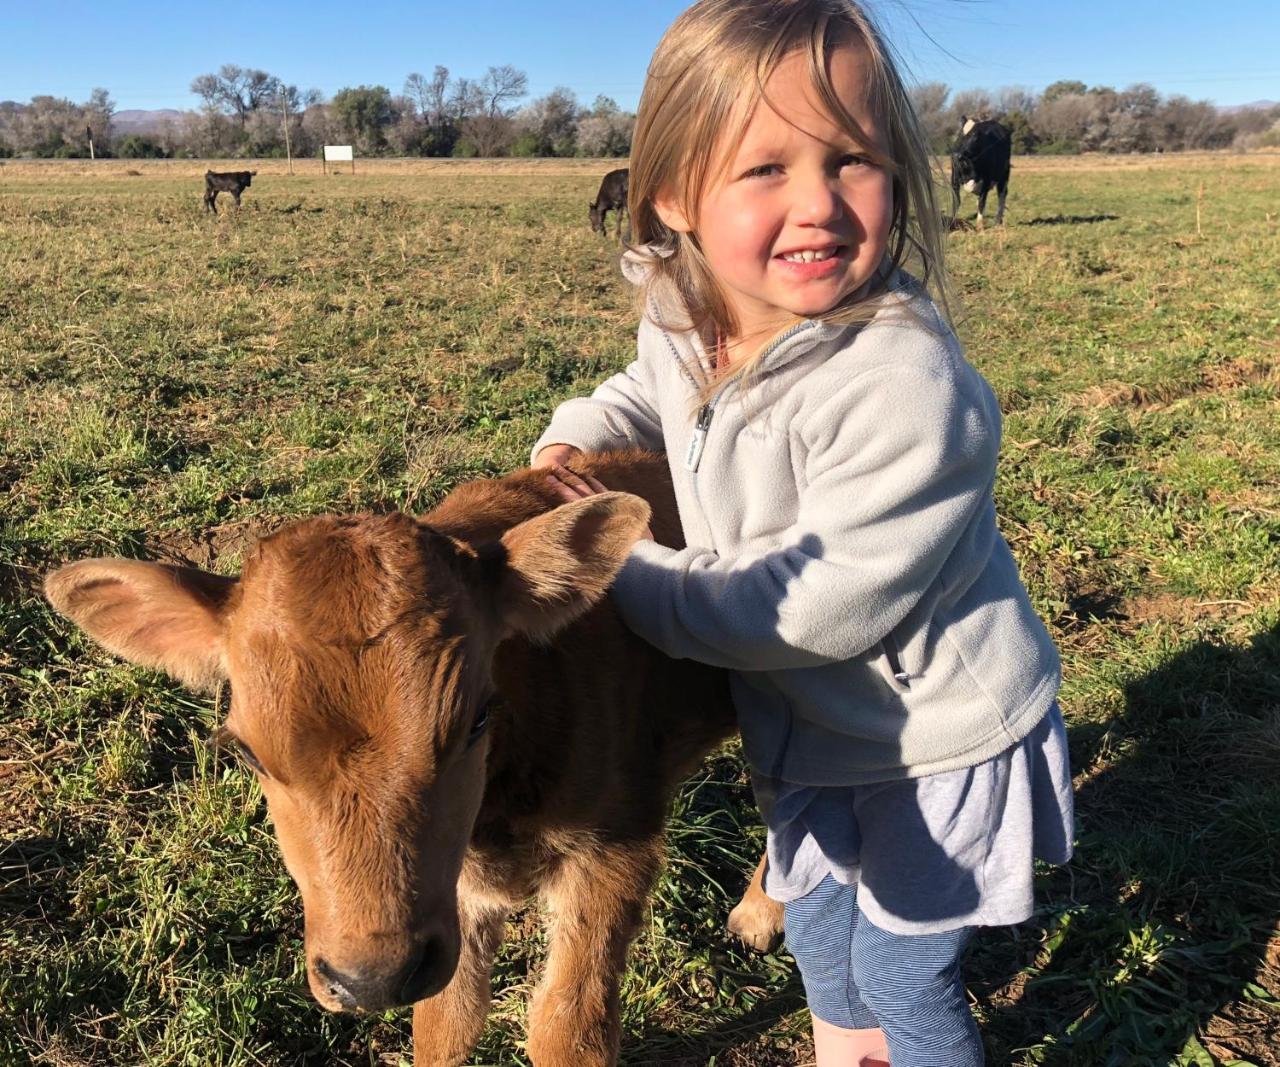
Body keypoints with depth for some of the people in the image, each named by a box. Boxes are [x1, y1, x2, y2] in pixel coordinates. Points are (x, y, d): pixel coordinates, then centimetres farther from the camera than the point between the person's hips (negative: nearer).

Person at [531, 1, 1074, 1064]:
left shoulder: (904, 380, -36)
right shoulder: (681, 324, -12)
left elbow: (823, 605, -33)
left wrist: (625, 571, -26)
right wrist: (571, 440, -6)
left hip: (940, 736, -7)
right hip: (809, 724, 8)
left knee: (902, 971, 13)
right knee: (815, 913, 30)